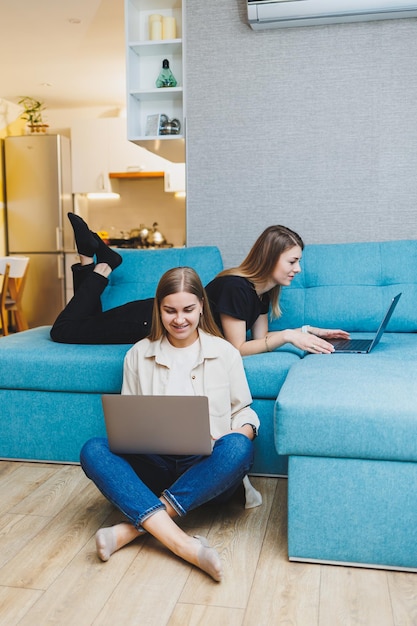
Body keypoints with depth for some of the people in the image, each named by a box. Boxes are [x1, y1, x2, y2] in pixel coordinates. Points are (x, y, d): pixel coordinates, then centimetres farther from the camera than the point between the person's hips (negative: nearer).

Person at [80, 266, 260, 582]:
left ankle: (138, 525, -31)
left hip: (208, 470, -1)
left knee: (237, 448, -35)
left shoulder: (225, 352, 5)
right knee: (93, 450, -26)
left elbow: (243, 410, 10)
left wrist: (243, 432, -13)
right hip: (154, 465, 2)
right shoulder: (138, 355, 8)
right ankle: (181, 541, -40)